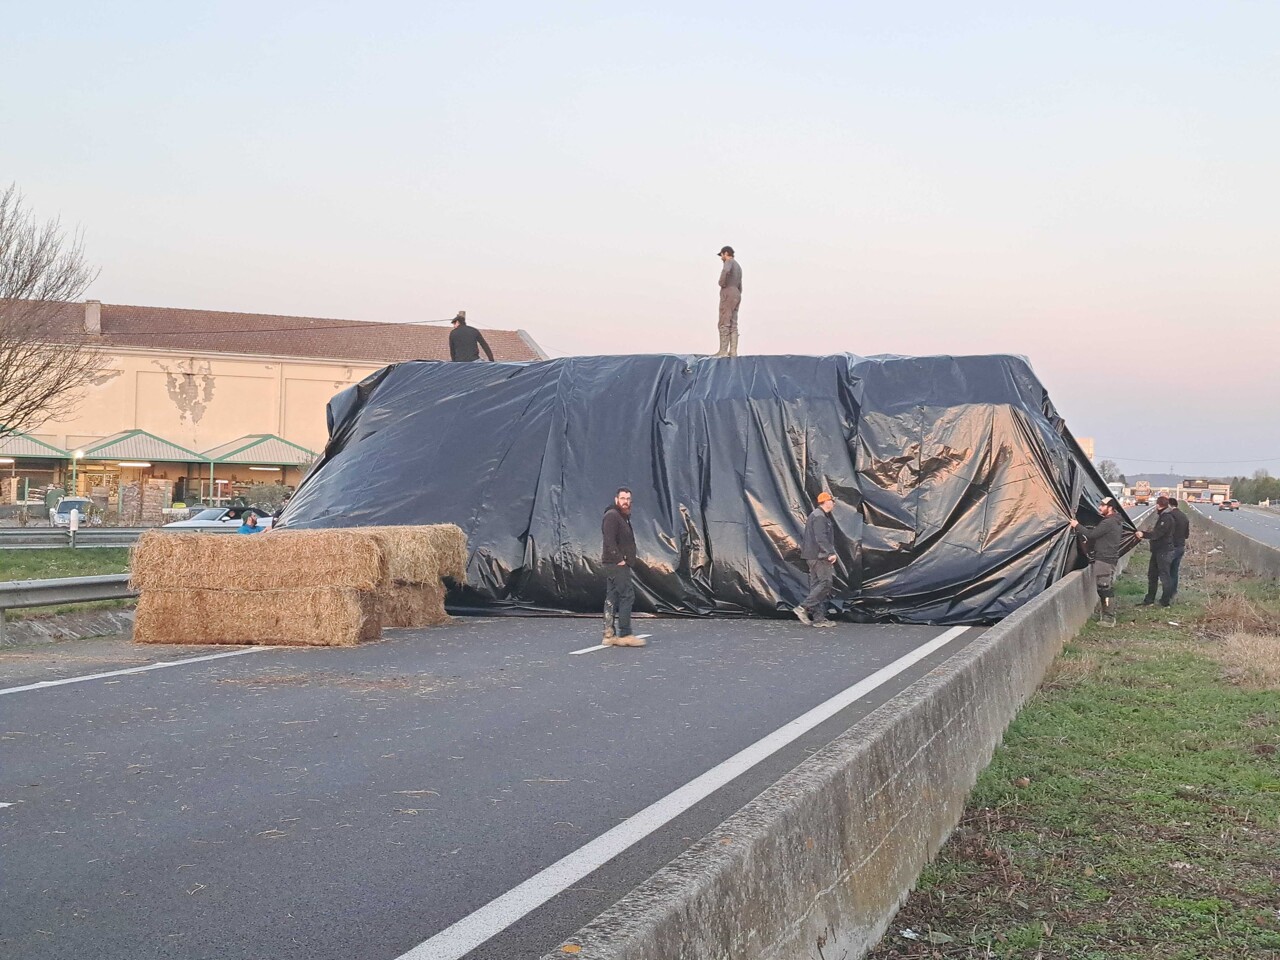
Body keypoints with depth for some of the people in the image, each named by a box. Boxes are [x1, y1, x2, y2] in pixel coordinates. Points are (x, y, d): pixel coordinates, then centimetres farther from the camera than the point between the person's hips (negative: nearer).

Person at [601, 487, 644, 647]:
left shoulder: (623, 517, 20)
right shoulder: (611, 516, -12)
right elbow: (610, 540, -21)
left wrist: (627, 559, 14)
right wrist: (619, 559, -20)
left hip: (620, 564, 10)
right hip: (616, 564, -10)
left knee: (612, 598, 9)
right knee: (627, 596, -12)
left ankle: (609, 635, 11)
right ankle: (625, 635, -12)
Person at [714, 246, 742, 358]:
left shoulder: (729, 262, -5)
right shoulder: (738, 268, 24)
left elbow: (725, 270, -32)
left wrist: (721, 282, -15)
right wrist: (736, 303, 26)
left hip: (728, 295, -9)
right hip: (736, 296, 9)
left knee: (724, 324, -10)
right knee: (732, 325, 5)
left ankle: (723, 351, -14)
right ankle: (733, 351, -2)